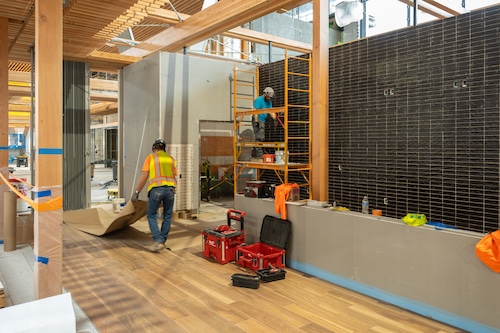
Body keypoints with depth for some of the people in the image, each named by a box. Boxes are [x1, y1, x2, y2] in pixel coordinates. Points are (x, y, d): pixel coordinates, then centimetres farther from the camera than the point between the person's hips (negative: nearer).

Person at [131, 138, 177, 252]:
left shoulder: (150, 157, 11)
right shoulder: (171, 159, 21)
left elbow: (144, 176, 4)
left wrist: (136, 192, 9)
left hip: (156, 189, -3)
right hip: (170, 189, 3)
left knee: (151, 215, 9)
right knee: (167, 216, 15)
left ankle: (158, 241, -1)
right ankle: (162, 241, 21)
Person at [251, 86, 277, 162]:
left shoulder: (269, 102, 17)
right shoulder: (258, 100, -8)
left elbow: (271, 111, 10)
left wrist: (275, 118, -5)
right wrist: (256, 121, -23)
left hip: (263, 121, 9)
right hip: (258, 121, -9)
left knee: (261, 138, 8)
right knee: (259, 138, -13)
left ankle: (254, 157, 12)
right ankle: (259, 156, -15)